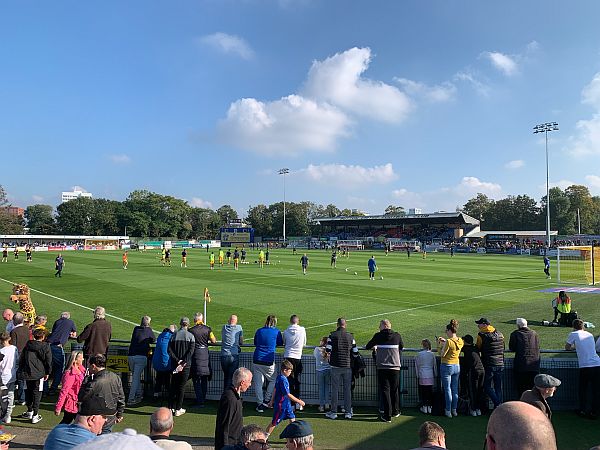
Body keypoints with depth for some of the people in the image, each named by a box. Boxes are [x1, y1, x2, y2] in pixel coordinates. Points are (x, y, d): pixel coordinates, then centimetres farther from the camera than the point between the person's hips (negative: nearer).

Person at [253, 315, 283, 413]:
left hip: (256, 360, 2)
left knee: (258, 382, 8)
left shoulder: (259, 331, 8)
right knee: (273, 380, 19)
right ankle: (266, 401, 14)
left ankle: (260, 404, 9)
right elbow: (280, 343, 14)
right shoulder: (276, 332, -1)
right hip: (268, 361, -2)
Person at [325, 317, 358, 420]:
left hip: (336, 366, -2)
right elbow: (355, 352, 3)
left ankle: (333, 412, 9)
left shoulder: (332, 335, -5)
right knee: (348, 389, 8)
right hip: (348, 366, 2)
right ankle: (348, 412, 11)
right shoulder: (350, 336, 1)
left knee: (335, 389, 5)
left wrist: (328, 355, 11)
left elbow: (328, 350, -11)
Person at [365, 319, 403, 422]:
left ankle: (387, 415, -1)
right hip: (395, 367, 3)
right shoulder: (397, 335, 3)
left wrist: (374, 346, 29)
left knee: (385, 390, 1)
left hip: (382, 367, -2)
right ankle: (395, 411, 30)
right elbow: (402, 347, 19)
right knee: (394, 390, 17)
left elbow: (368, 347, 8)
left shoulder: (378, 336, -3)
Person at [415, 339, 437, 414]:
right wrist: (435, 375, 18)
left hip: (422, 376, -2)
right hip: (430, 376, 2)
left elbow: (416, 366, 2)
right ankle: (429, 407, 11)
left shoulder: (418, 354, -3)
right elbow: (435, 365, 8)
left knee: (422, 392, 5)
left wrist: (417, 375, 11)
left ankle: (424, 407, 6)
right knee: (430, 392, 8)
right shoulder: (432, 354, 1)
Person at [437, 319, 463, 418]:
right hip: (457, 366, 7)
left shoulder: (448, 342, -20)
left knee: (447, 389, 2)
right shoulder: (460, 341, 2)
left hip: (447, 366, -7)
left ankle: (448, 411, 7)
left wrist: (439, 345, -6)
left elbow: (442, 355, -16)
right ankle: (454, 410, 20)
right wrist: (445, 341, 16)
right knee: (455, 389, 13)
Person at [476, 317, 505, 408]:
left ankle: (498, 404, -10)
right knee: (498, 387, 12)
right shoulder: (499, 334, 9)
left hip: (489, 365, -6)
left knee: (487, 386, 3)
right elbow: (503, 348, 18)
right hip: (500, 364, 6)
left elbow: (479, 348, 1)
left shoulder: (481, 335, -9)